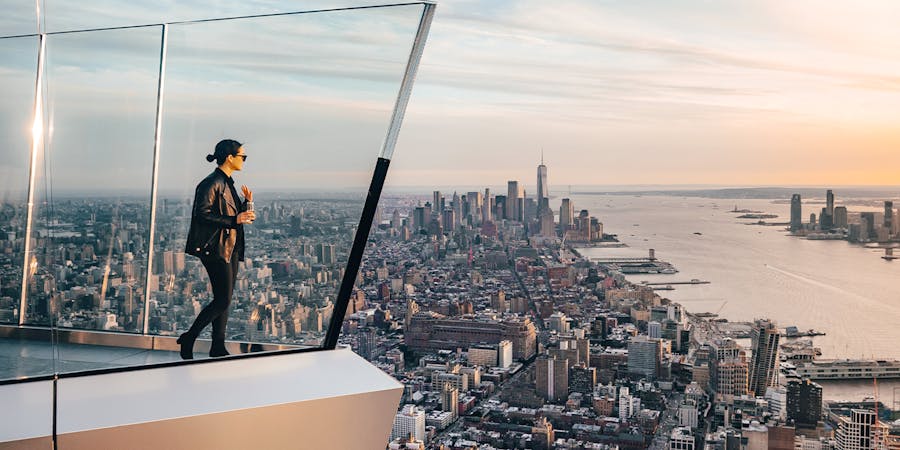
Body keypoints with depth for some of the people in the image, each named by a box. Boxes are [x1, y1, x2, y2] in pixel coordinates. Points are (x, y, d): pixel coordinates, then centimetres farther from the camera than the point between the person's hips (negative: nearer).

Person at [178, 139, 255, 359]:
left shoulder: (228, 183, 17)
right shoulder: (212, 183, -12)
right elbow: (202, 214, -19)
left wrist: (246, 203, 6)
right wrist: (234, 220, -21)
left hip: (230, 248, 10)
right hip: (215, 248, -10)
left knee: (224, 299, 9)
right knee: (223, 299, -10)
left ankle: (218, 347, 15)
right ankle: (188, 338, 3)